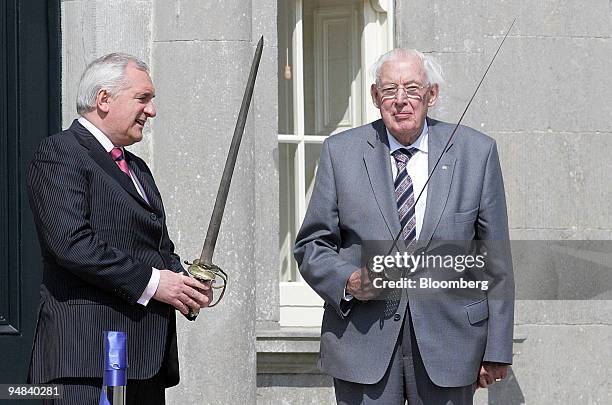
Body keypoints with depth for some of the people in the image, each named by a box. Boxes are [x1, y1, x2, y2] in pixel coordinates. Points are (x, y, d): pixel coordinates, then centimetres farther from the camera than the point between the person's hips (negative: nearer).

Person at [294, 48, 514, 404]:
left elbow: (495, 259, 5)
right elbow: (311, 244, 8)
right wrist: (347, 280, -13)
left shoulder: (476, 152, 3)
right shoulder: (341, 152, 3)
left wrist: (497, 349, 3)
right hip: (363, 343, 0)